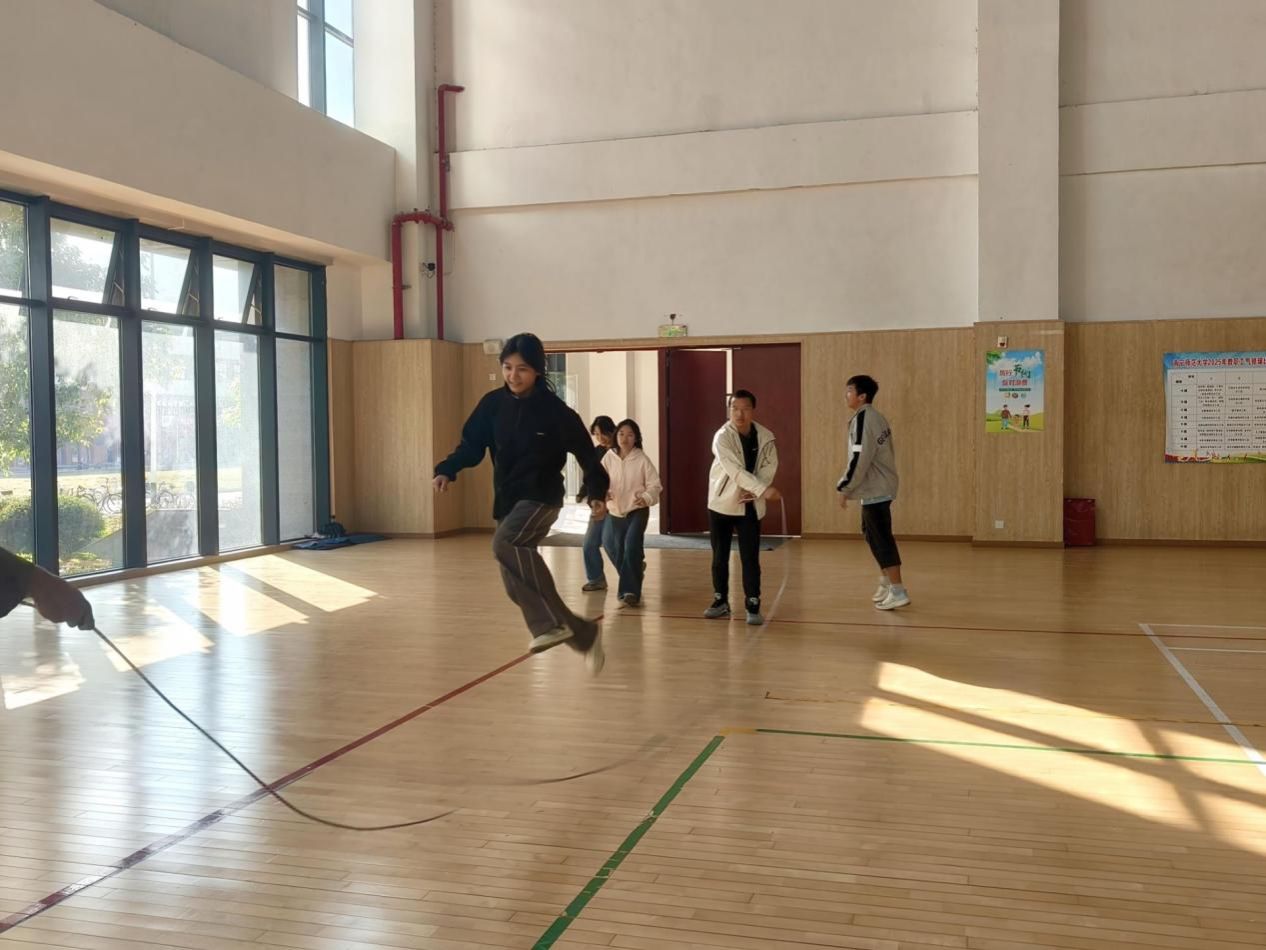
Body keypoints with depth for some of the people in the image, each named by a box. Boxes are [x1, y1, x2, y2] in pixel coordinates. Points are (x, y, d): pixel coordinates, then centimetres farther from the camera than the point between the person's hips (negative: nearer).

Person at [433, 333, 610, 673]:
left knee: (504, 543, -34)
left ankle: (555, 620, -25)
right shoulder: (493, 404, 1)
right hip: (506, 500, 6)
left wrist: (597, 493, -10)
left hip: (542, 497, -6)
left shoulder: (553, 409, -11)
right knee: (517, 585, 6)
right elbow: (472, 444, 4)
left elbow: (584, 451, -4)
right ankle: (584, 633, 21)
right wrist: (446, 471, -14)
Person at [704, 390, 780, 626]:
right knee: (720, 557, 8)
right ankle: (721, 602, 23)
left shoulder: (765, 437, -2)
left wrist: (754, 492, -19)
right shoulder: (722, 436, -15)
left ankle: (753, 607, 6)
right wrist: (764, 489, -33)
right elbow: (734, 470, -26)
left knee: (750, 558, -2)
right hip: (721, 503, -1)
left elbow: (769, 468, -3)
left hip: (750, 505, 1)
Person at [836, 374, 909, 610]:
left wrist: (844, 488, -12)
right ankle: (886, 581, 31)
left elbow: (859, 460, -22)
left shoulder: (862, 420, -18)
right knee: (872, 534, 20)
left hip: (874, 490, -10)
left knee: (882, 539, -6)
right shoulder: (875, 417, 11)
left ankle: (898, 591, -3)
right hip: (880, 487, 10)